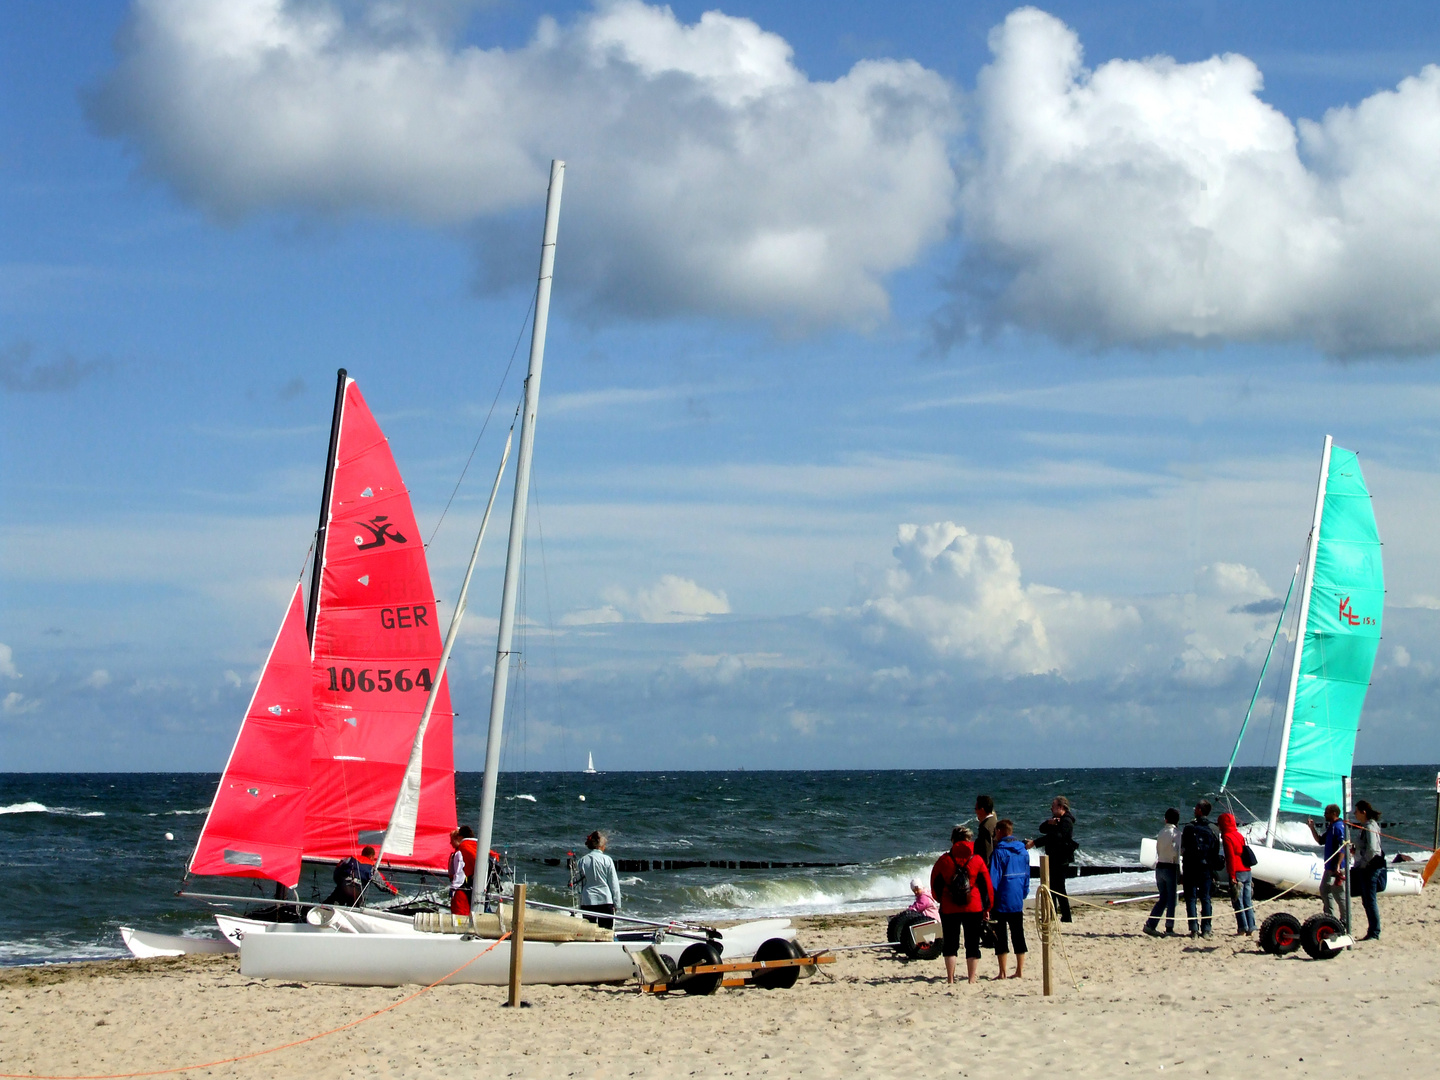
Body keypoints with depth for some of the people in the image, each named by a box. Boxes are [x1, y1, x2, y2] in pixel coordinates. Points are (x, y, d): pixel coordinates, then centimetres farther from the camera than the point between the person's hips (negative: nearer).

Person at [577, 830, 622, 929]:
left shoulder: (583, 860, 1)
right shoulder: (607, 860, -6)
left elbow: (580, 883, 6)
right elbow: (614, 884, -2)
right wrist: (617, 904, 6)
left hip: (587, 901, 2)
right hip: (605, 900, -2)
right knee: (606, 932, 4)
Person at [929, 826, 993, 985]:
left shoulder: (943, 860, -1)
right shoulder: (977, 860, -1)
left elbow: (935, 885, 7)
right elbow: (987, 886, 3)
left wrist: (940, 900, 25)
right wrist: (987, 907, 13)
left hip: (949, 910, 0)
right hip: (974, 909, 0)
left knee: (950, 945, 8)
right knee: (972, 945, 5)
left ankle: (950, 979, 5)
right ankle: (971, 979, 1)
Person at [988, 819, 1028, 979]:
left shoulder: (999, 852, -12)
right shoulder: (1023, 851, 8)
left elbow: (993, 878, -13)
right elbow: (1027, 875, 13)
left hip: (1002, 901, -6)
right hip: (1018, 901, 6)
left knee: (1001, 936, 0)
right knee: (1018, 934, 11)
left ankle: (1003, 973, -1)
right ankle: (1020, 971, 11)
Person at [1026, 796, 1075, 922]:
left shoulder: (1066, 821, -15)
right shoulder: (1056, 819, 17)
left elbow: (1056, 837, -28)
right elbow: (1042, 829, 8)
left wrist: (1034, 843, -31)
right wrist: (1049, 822, -15)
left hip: (1061, 858, -10)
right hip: (1053, 857, 10)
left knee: (1058, 887, -11)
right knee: (1052, 887, 15)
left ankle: (1066, 917, -9)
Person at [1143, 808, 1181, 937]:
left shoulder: (1161, 832, 10)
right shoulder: (1175, 832, -9)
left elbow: (1158, 850, 12)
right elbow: (1175, 852, -14)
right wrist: (1179, 872, -7)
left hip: (1159, 867, 6)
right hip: (1170, 867, -6)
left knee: (1163, 899, 12)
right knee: (1171, 900, 2)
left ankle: (1150, 924, 1)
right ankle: (1169, 929, 3)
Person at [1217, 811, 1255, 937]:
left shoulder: (1227, 837, -8)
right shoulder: (1239, 835, 15)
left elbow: (1231, 857, -14)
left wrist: (1232, 876, -15)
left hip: (1237, 873, -7)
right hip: (1247, 871, 7)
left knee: (1238, 902, -4)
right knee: (1248, 901, 9)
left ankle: (1242, 929, -6)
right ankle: (1251, 928, 9)